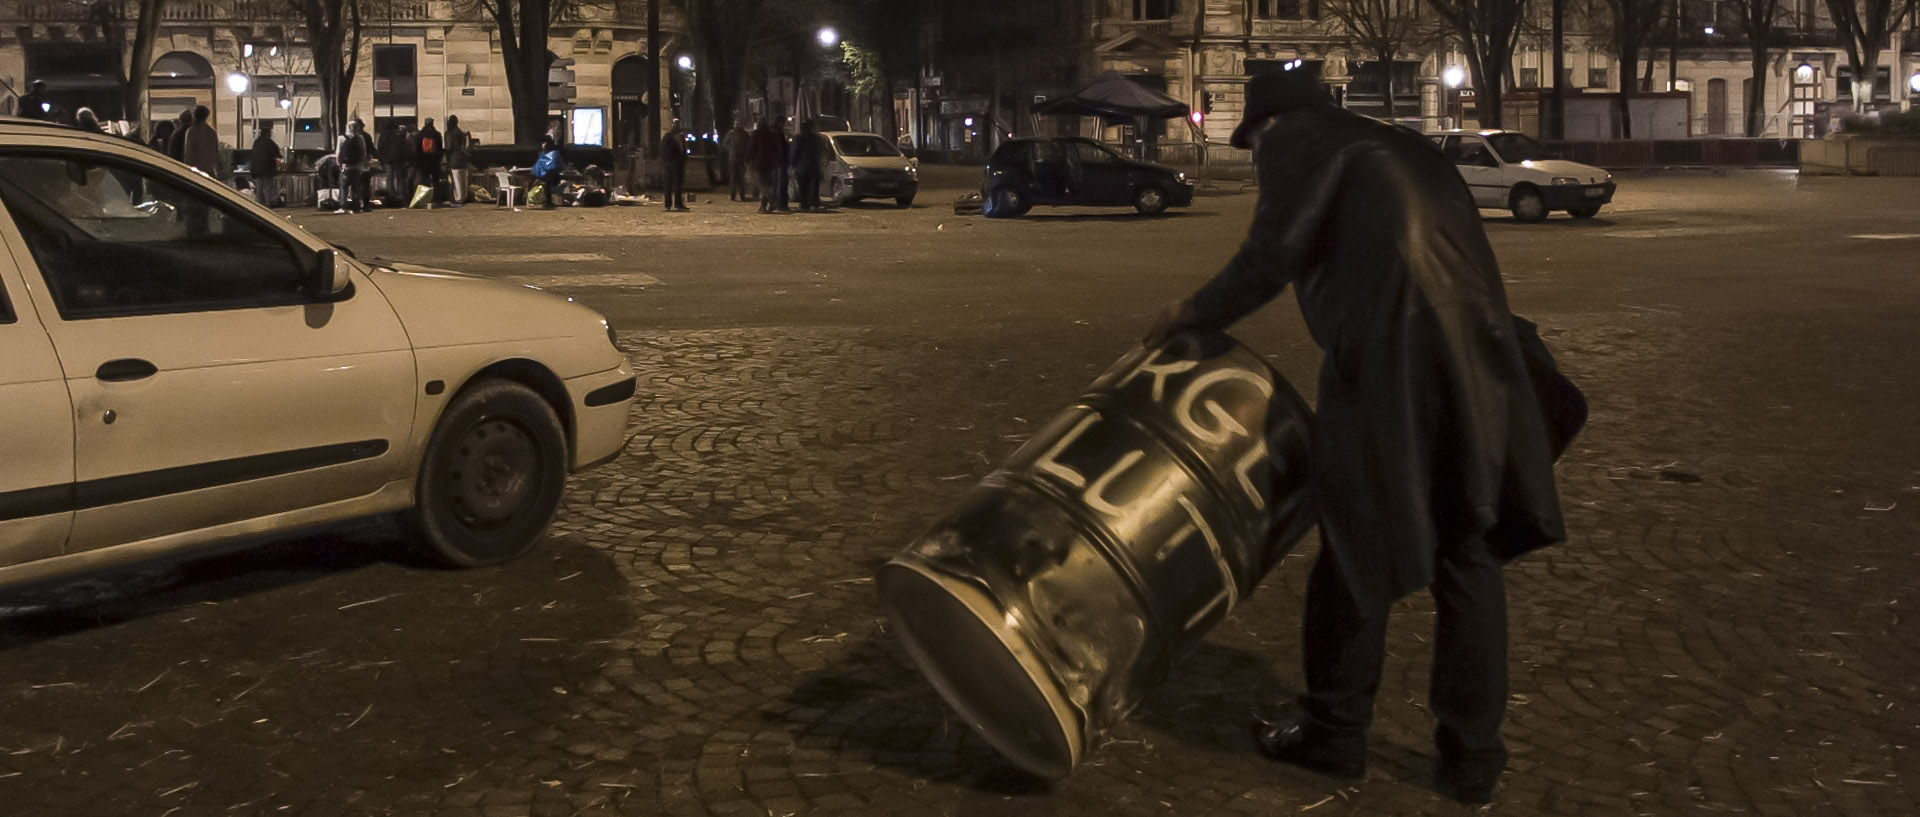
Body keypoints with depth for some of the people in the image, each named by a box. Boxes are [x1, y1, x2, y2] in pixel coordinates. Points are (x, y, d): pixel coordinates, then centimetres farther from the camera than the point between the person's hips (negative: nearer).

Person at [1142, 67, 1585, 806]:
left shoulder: (1295, 141, 5)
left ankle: (1334, 732, 21)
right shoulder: (1395, 146, 28)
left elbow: (1272, 254, -5)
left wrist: (1194, 314, 11)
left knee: (1359, 541, 6)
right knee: (1467, 551, 12)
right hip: (1478, 356, 7)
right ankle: (1471, 757, 19)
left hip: (1391, 356, -7)